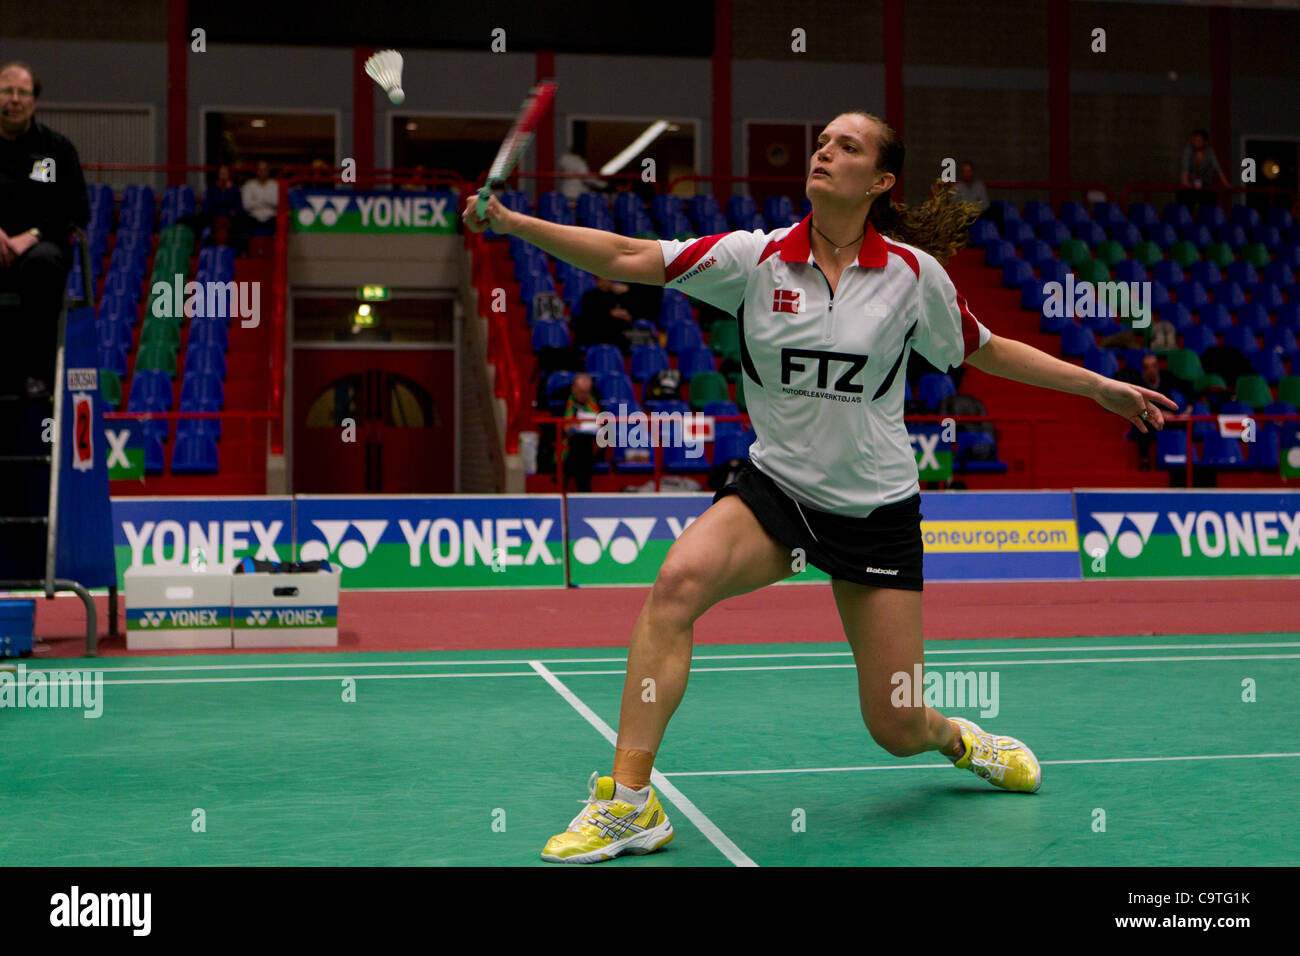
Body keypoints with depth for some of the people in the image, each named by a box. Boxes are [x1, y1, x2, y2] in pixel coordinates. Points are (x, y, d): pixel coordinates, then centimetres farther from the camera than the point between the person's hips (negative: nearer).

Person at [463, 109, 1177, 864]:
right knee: (680, 579, -31)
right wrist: (510, 221, -20)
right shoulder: (755, 257, -5)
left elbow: (987, 352, 11)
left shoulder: (915, 273, -5)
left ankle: (959, 738, 42)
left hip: (878, 509, 0)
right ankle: (629, 804, -23)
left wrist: (1101, 387, 10)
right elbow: (624, 257, -11)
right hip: (775, 489, 1)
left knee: (897, 728, 0)